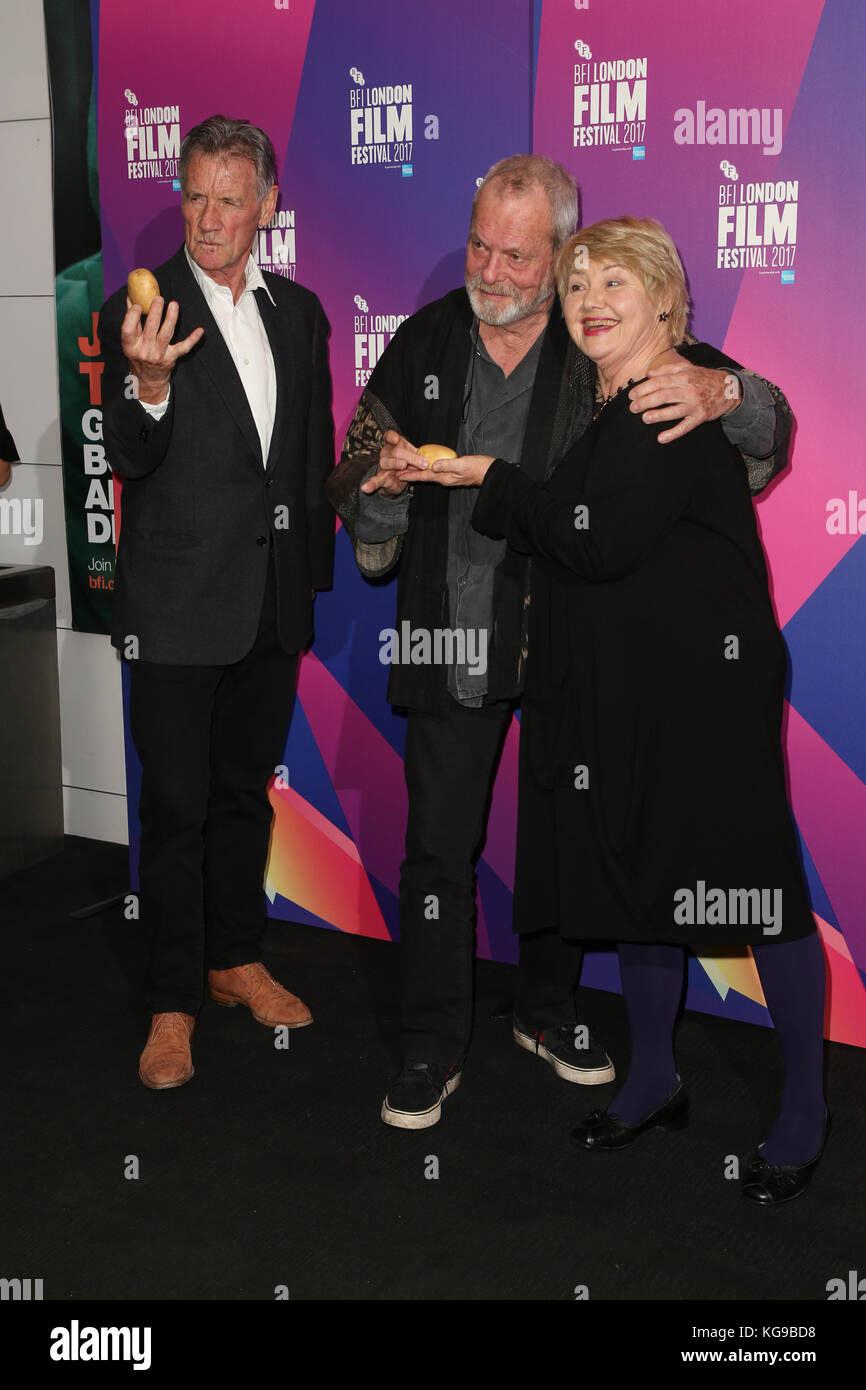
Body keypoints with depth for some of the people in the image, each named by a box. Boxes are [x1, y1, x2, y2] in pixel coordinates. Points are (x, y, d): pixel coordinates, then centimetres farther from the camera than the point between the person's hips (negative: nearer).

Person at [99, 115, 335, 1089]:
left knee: (247, 789, 17)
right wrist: (149, 384, -32)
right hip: (178, 606, -5)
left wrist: (316, 572, 12)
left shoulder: (300, 313, 8)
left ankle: (235, 959, 33)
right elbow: (129, 461, -12)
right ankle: (174, 1004, 14)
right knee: (176, 806, 2)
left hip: (275, 604, 5)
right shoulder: (140, 310, -7)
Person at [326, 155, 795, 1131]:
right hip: (454, 638, 1)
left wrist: (722, 392, -30)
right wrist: (384, 479, -16)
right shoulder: (423, 344, 1)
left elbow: (768, 439, -6)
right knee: (438, 848, 5)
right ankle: (432, 1047, 22)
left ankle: (548, 1012, 37)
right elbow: (357, 490, 9)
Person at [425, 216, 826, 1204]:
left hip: (705, 683, -9)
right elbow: (561, 531, 12)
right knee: (632, 870, 14)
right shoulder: (604, 408, 14)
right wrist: (435, 479, 8)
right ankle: (653, 1080, 31)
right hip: (618, 685, 9)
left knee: (751, 881, -1)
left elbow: (602, 541, -21)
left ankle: (805, 1112, 15)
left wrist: (494, 480, -10)